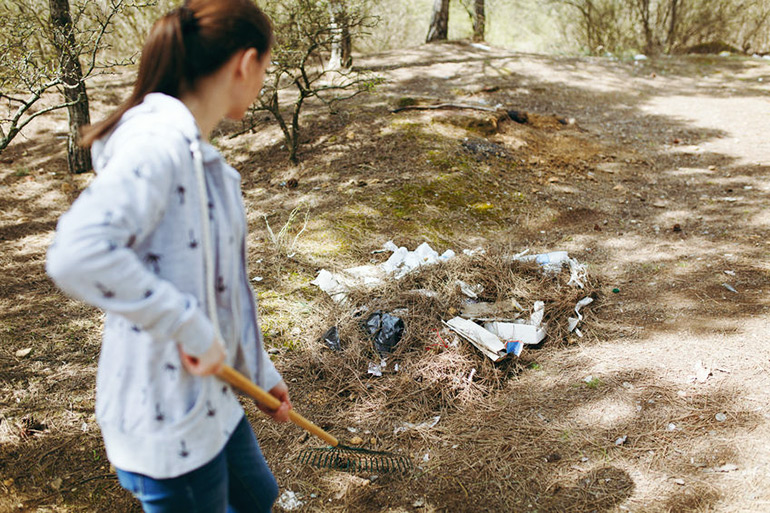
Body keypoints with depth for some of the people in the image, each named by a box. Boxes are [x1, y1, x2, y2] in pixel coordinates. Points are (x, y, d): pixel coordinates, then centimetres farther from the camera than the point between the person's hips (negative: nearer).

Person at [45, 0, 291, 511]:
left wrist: (262, 373, 20)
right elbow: (77, 255, -38)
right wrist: (189, 326, -30)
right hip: (169, 420, -10)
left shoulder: (202, 157, 8)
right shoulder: (158, 142, -23)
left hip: (213, 397, 10)